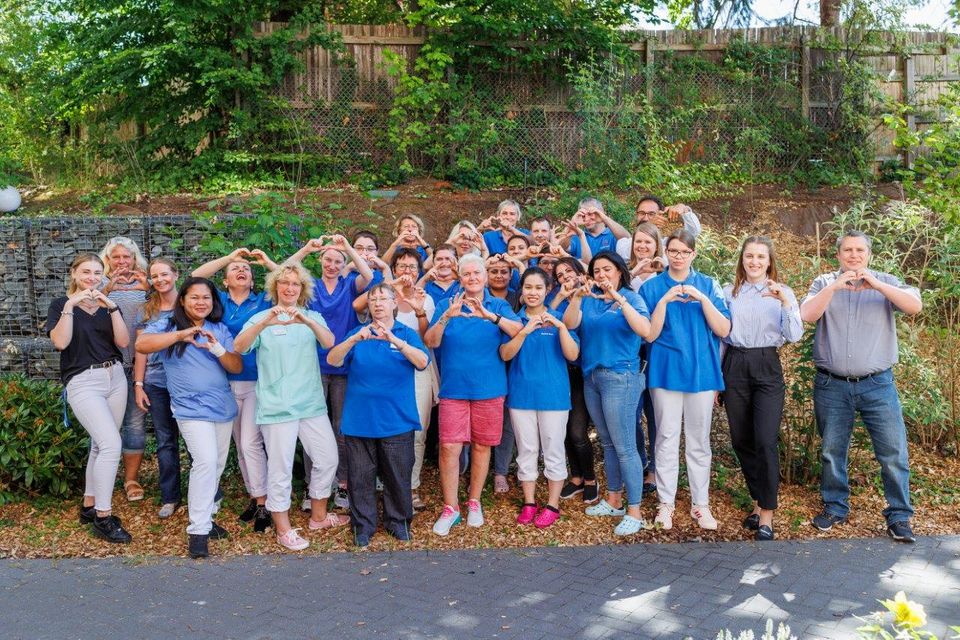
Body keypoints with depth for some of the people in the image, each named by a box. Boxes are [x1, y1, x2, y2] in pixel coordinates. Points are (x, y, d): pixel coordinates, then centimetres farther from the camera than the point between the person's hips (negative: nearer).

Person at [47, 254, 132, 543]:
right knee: (111, 443, -17)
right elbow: (60, 342, -15)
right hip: (83, 382, -5)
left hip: (115, 378, 5)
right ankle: (103, 517, -8)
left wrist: (112, 307, -12)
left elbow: (123, 342, -2)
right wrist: (70, 306, -18)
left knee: (101, 445, 9)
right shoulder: (60, 305, 1)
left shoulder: (108, 305, 11)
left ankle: (89, 506, 23)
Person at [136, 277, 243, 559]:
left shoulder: (221, 330, 9)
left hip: (223, 407, 5)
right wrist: (181, 334, -28)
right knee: (206, 462, -19)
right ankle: (198, 531, -12)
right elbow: (141, 345, -20)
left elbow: (238, 367, 1)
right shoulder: (168, 326, -1)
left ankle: (205, 517, 30)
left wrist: (217, 348, -17)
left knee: (217, 466, 13)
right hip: (191, 408, -5)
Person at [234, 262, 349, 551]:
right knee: (280, 467, 1)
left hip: (312, 403, 4)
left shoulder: (312, 317, 9)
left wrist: (307, 322, -32)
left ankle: (318, 516, 30)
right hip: (277, 405, -4)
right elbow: (239, 347, -17)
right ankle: (283, 529, 16)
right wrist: (265, 323, -35)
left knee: (327, 458, 11)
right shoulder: (262, 318, 0)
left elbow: (329, 342, -11)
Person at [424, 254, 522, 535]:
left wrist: (491, 315, -30)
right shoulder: (447, 305, 4)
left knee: (482, 445, 9)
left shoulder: (499, 306, 3)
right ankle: (450, 507, 8)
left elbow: (518, 331, -15)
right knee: (449, 447, -5)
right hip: (454, 388, 0)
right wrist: (447, 316, -24)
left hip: (489, 388, 1)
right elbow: (431, 342, -7)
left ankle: (474, 502, 26)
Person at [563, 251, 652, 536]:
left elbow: (645, 330, -22)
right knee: (607, 443, 16)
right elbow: (570, 324, -7)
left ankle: (634, 512, 2)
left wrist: (619, 299, -29)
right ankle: (614, 500, 28)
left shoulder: (630, 297, -4)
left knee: (624, 447, -5)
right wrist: (577, 297, -24)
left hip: (620, 377, -6)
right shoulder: (590, 300, 9)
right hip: (591, 377, 6)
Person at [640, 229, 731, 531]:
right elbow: (650, 335, -5)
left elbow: (723, 330, -4)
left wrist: (702, 299, -16)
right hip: (666, 371, -1)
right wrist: (664, 300, -17)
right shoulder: (651, 287, 2)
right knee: (667, 438, 4)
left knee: (699, 441, 9)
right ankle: (666, 502, 16)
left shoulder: (708, 285, 4)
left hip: (701, 371, 1)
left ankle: (700, 503, 20)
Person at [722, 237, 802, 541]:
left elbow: (794, 336, -7)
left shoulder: (783, 292, 4)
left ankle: (766, 513, 0)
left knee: (765, 442, -10)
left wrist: (785, 302, -21)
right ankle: (759, 500, 26)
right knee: (741, 440, 7)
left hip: (767, 367, -2)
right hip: (735, 367, 3)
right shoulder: (729, 293, 8)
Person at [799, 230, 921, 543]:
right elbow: (807, 315, -11)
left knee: (894, 452, -1)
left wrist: (877, 286, -24)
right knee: (832, 451, 10)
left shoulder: (887, 282, 5)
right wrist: (835, 286, -23)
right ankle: (835, 507, 25)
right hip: (832, 385, 1)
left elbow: (915, 306, -12)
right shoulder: (824, 283, 5)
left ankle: (899, 516, 12)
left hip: (877, 385, 0)